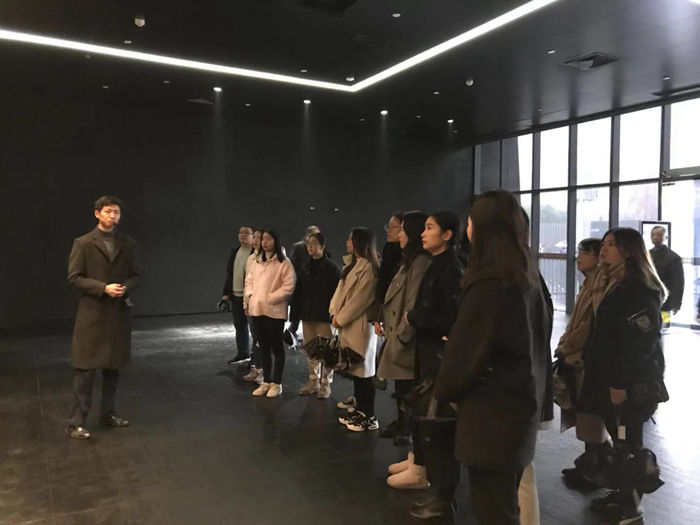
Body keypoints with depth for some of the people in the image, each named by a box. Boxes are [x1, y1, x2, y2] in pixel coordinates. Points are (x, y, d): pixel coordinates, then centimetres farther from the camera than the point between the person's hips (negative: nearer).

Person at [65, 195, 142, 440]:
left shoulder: (128, 244, 8)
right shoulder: (83, 243, -2)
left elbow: (136, 275, 10)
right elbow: (74, 277, -6)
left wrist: (125, 287, -11)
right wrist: (103, 288, -17)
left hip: (119, 312, 4)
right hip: (91, 313, -4)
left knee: (113, 367, 12)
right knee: (85, 369, -2)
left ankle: (108, 414, 26)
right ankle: (76, 422, 7)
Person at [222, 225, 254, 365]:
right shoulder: (234, 252, 13)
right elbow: (229, 273, 17)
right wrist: (226, 293, 13)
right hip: (236, 296, 7)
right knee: (239, 325, 15)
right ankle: (242, 353, 29)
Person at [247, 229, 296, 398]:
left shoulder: (284, 262, -8)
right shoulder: (258, 261, 14)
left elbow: (288, 286, -13)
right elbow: (250, 281, 22)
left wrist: (269, 299, -15)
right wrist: (250, 296, 4)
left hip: (274, 311, -6)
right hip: (257, 310, 7)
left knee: (276, 347, 4)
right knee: (264, 347, 14)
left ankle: (276, 383, 15)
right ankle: (266, 382, 25)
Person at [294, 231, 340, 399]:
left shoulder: (331, 268, -5)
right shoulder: (304, 267, 12)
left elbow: (336, 292, -8)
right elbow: (298, 291, 16)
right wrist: (298, 309, 6)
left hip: (324, 316, -5)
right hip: (307, 316, 6)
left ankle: (325, 385, 10)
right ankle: (313, 382, 22)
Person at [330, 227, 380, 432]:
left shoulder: (368, 267, -15)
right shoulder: (351, 265, 16)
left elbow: (360, 299, -18)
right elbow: (341, 290, 14)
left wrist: (341, 318, -11)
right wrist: (335, 313, 2)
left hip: (360, 325, -9)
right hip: (347, 324, 9)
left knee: (362, 370, -2)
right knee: (353, 369, 15)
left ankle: (369, 417, 8)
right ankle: (360, 409, 27)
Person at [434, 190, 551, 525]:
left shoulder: (487, 284, -21)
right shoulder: (527, 280, 6)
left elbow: (465, 348, -17)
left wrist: (446, 390, 2)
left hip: (492, 412, -9)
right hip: (519, 403, 9)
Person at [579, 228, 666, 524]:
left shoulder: (639, 289, -16)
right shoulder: (611, 285, 14)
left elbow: (640, 341, -22)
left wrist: (621, 382, -21)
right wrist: (591, 366, 15)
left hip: (631, 382, -9)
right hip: (610, 378, 9)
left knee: (628, 442, 2)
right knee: (620, 440, 16)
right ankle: (622, 494, 28)